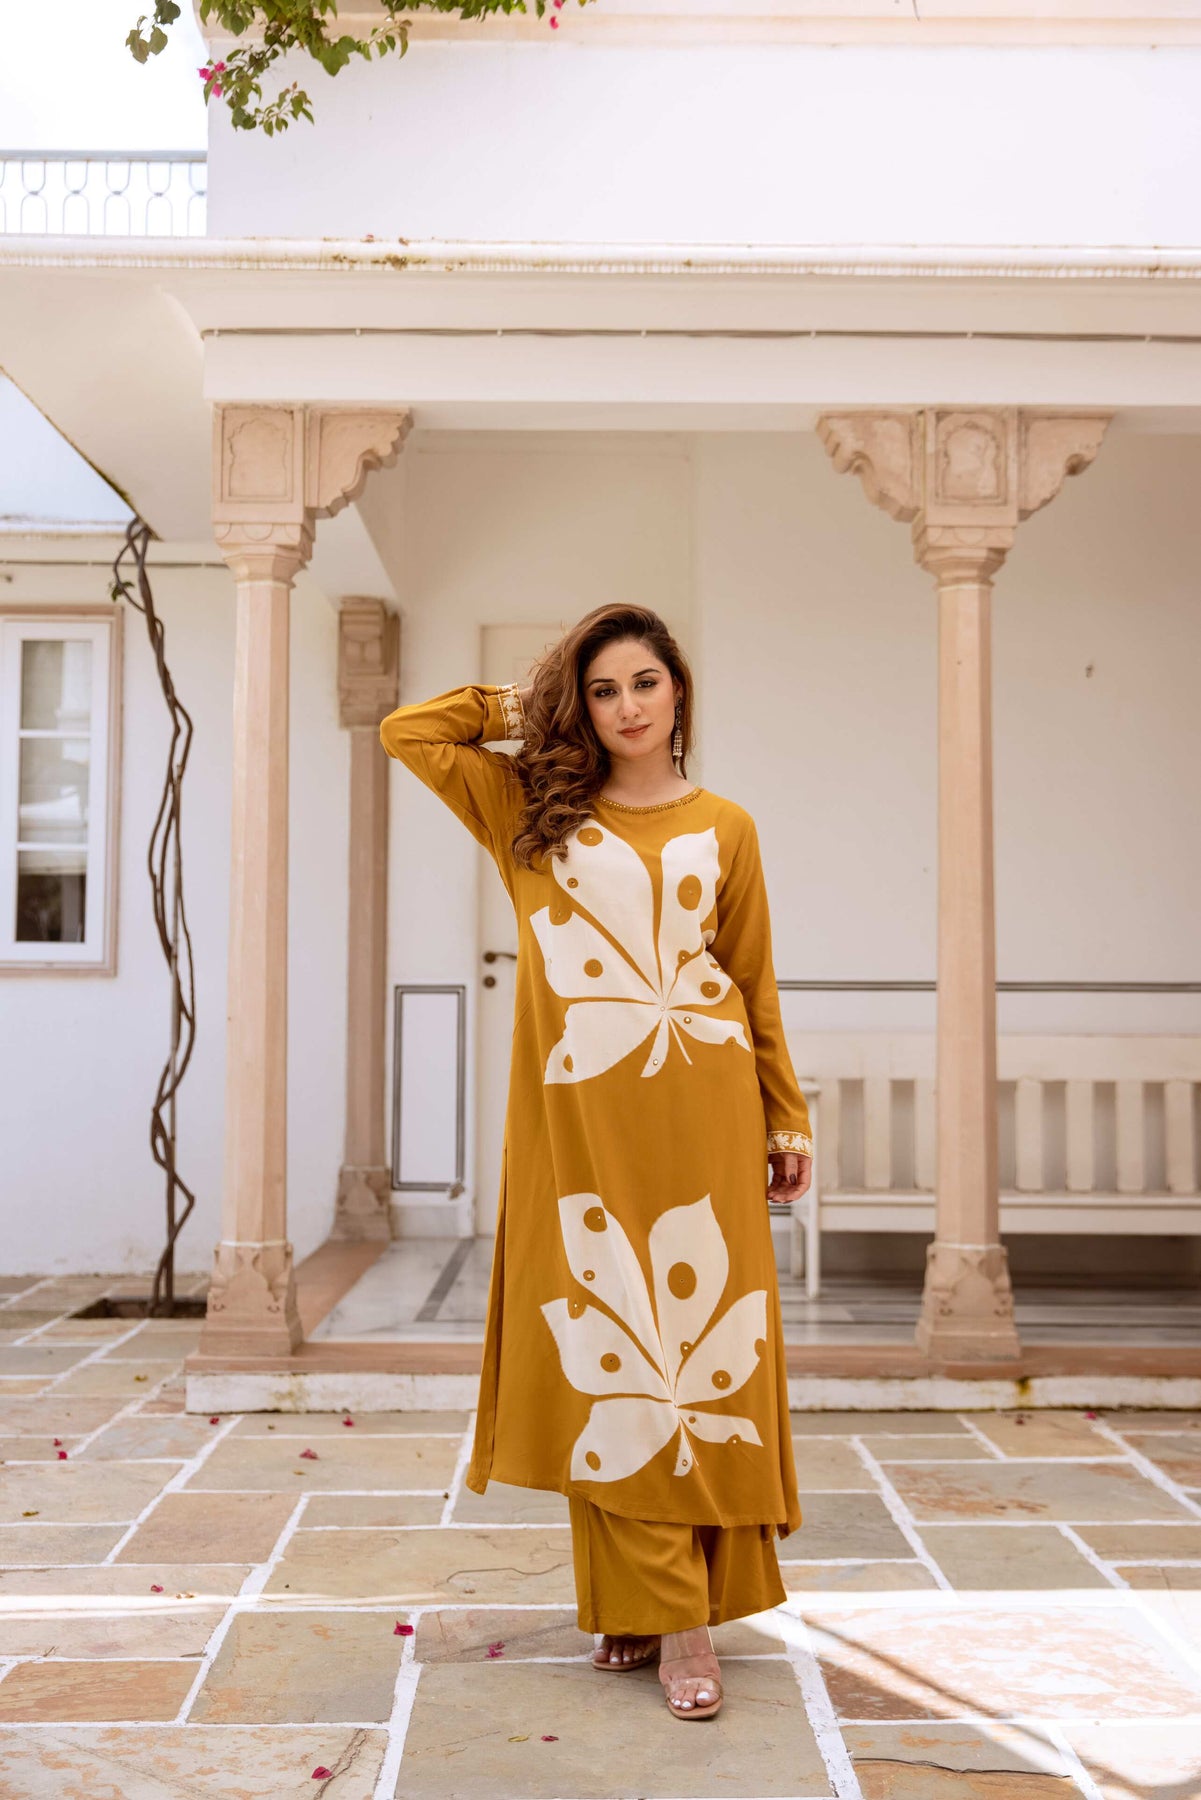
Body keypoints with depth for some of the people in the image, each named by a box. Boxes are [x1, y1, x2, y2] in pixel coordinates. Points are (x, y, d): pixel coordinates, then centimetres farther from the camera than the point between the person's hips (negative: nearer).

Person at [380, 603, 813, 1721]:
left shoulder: (725, 828, 10)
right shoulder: (533, 811, 11)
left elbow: (756, 985, 13)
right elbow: (406, 732, 12)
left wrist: (788, 1121, 12)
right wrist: (524, 706, 14)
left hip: (699, 1114, 0)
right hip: (580, 1117, 0)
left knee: (702, 1347, 0)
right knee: (609, 1356, 1)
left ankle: (670, 1605, 11)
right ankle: (666, 1616, 10)